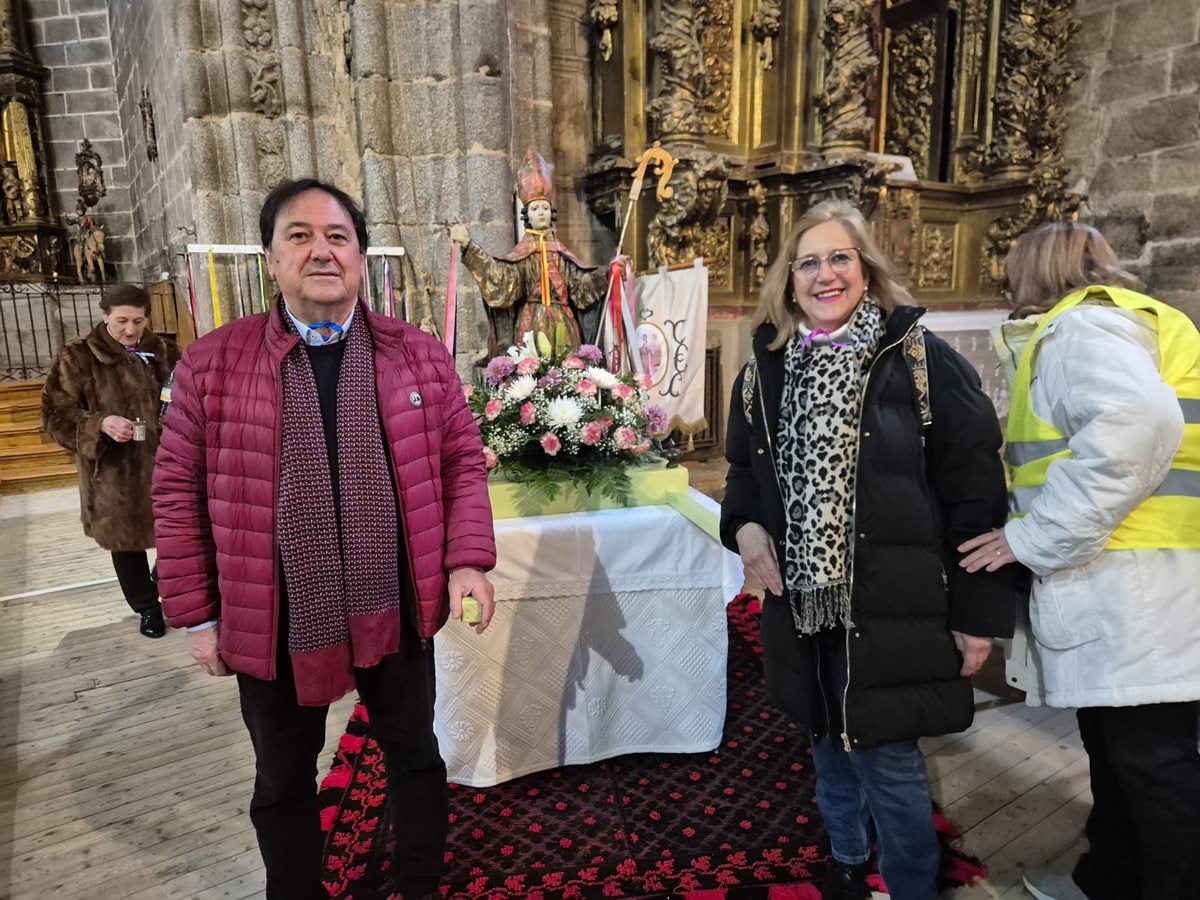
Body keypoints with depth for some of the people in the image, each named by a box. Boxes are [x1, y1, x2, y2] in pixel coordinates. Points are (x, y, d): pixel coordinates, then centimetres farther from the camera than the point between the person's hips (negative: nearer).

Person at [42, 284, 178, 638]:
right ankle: (147, 607, 33)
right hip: (114, 474, -2)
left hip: (164, 464, 2)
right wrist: (100, 424, -24)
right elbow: (56, 414, -6)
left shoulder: (162, 352, 3)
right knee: (126, 542, 12)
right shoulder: (78, 357, -6)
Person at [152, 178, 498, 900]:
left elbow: (462, 462, 2)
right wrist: (196, 614, 0)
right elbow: (180, 492, 0)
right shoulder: (213, 364, -4)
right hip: (273, 622, 0)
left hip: (396, 611, 1)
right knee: (283, 782, 20)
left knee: (416, 757, 19)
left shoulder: (419, 355, -1)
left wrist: (468, 560, -9)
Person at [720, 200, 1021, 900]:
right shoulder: (765, 370, 5)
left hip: (894, 606, -4)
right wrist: (744, 525, -4)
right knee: (830, 744, 20)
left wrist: (979, 613, -9)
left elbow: (977, 492, -9)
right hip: (803, 602, 5)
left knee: (887, 758, 4)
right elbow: (744, 470, 17)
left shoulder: (922, 361, -9)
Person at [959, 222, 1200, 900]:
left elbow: (1138, 422, -28)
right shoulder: (1115, 320, 22)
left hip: (1133, 591, -10)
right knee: (1123, 748, 20)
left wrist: (1037, 537, -22)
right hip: (1123, 590, 10)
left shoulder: (1080, 326, -9)